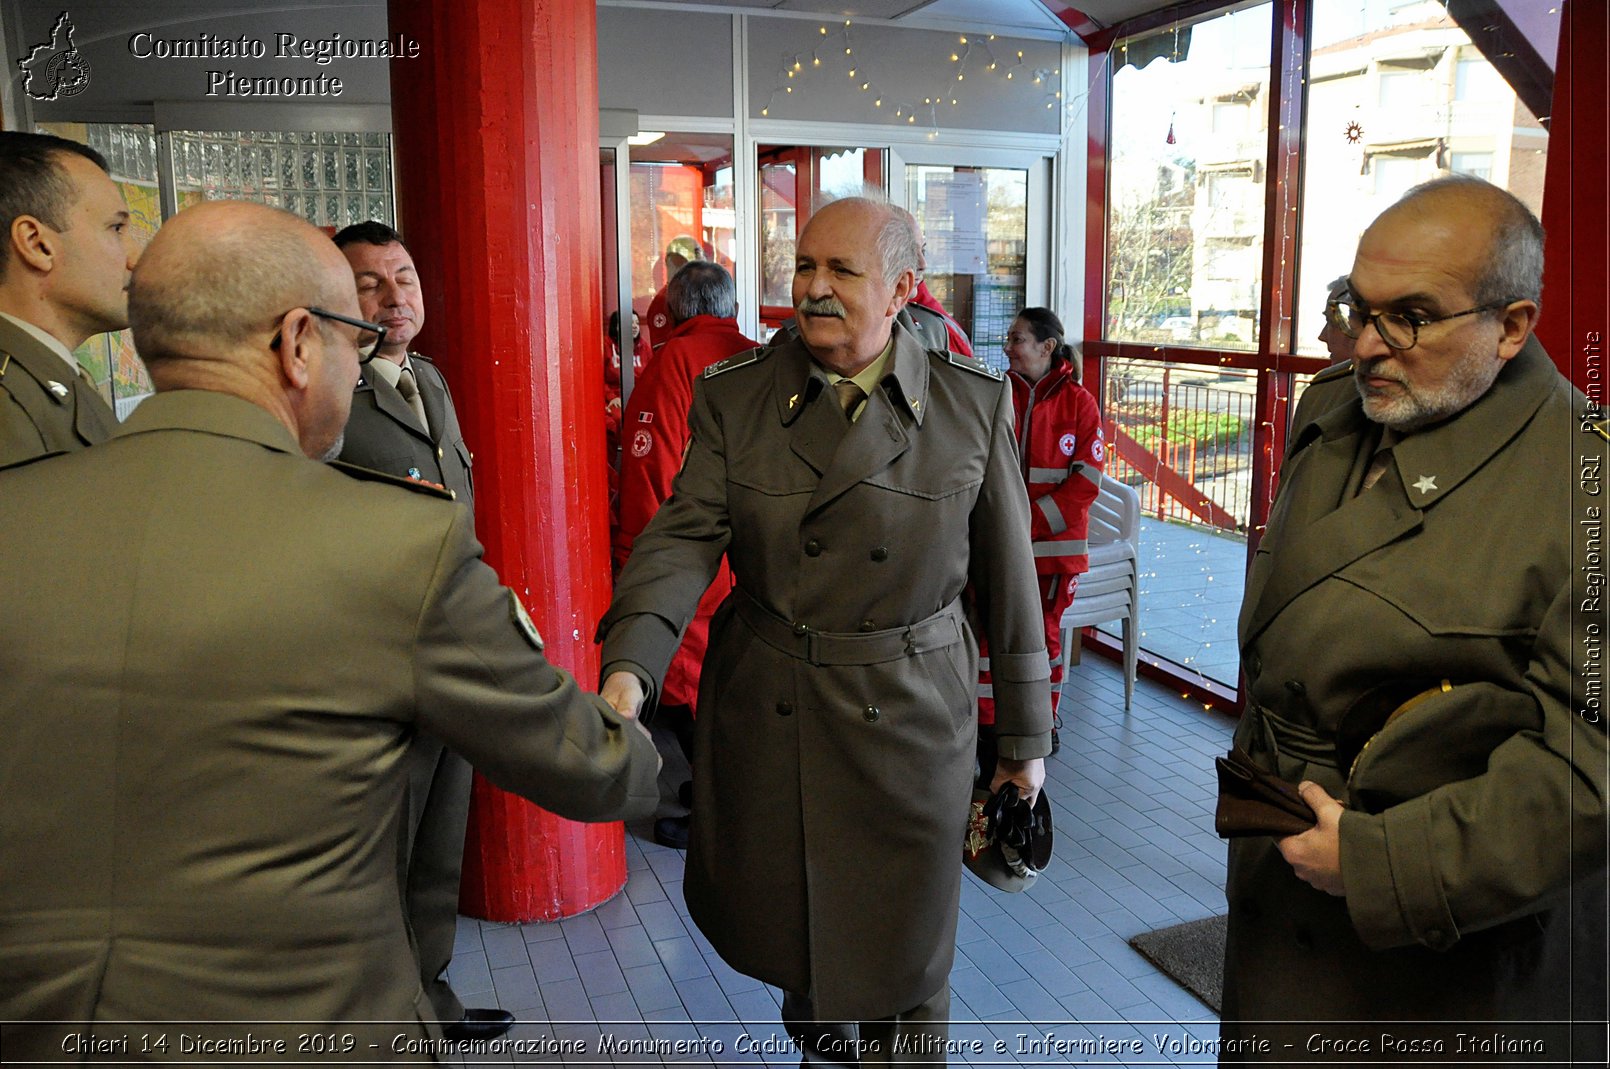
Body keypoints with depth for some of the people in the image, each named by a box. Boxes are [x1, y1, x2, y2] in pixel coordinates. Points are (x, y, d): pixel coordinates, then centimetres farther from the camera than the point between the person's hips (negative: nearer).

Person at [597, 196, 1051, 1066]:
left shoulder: (974, 403, -4)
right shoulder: (732, 397, -2)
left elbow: (1007, 575, 1)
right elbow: (684, 537, -12)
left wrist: (1025, 732, 6)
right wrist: (628, 668, -30)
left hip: (909, 722, -1)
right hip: (762, 718, 2)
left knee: (903, 976, 9)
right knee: (770, 926, 20)